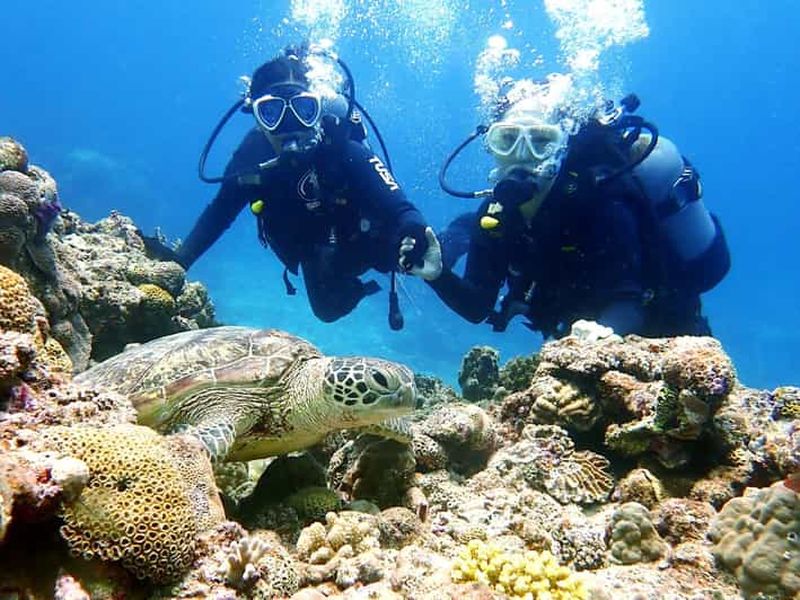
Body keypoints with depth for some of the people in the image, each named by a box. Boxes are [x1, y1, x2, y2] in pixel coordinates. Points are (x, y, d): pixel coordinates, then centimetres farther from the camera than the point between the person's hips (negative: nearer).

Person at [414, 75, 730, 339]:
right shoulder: (497, 211, -11)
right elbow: (477, 307, -9)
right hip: (574, 344, 5)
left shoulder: (599, 201, -27)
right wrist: (438, 274, -26)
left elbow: (627, 310, -30)